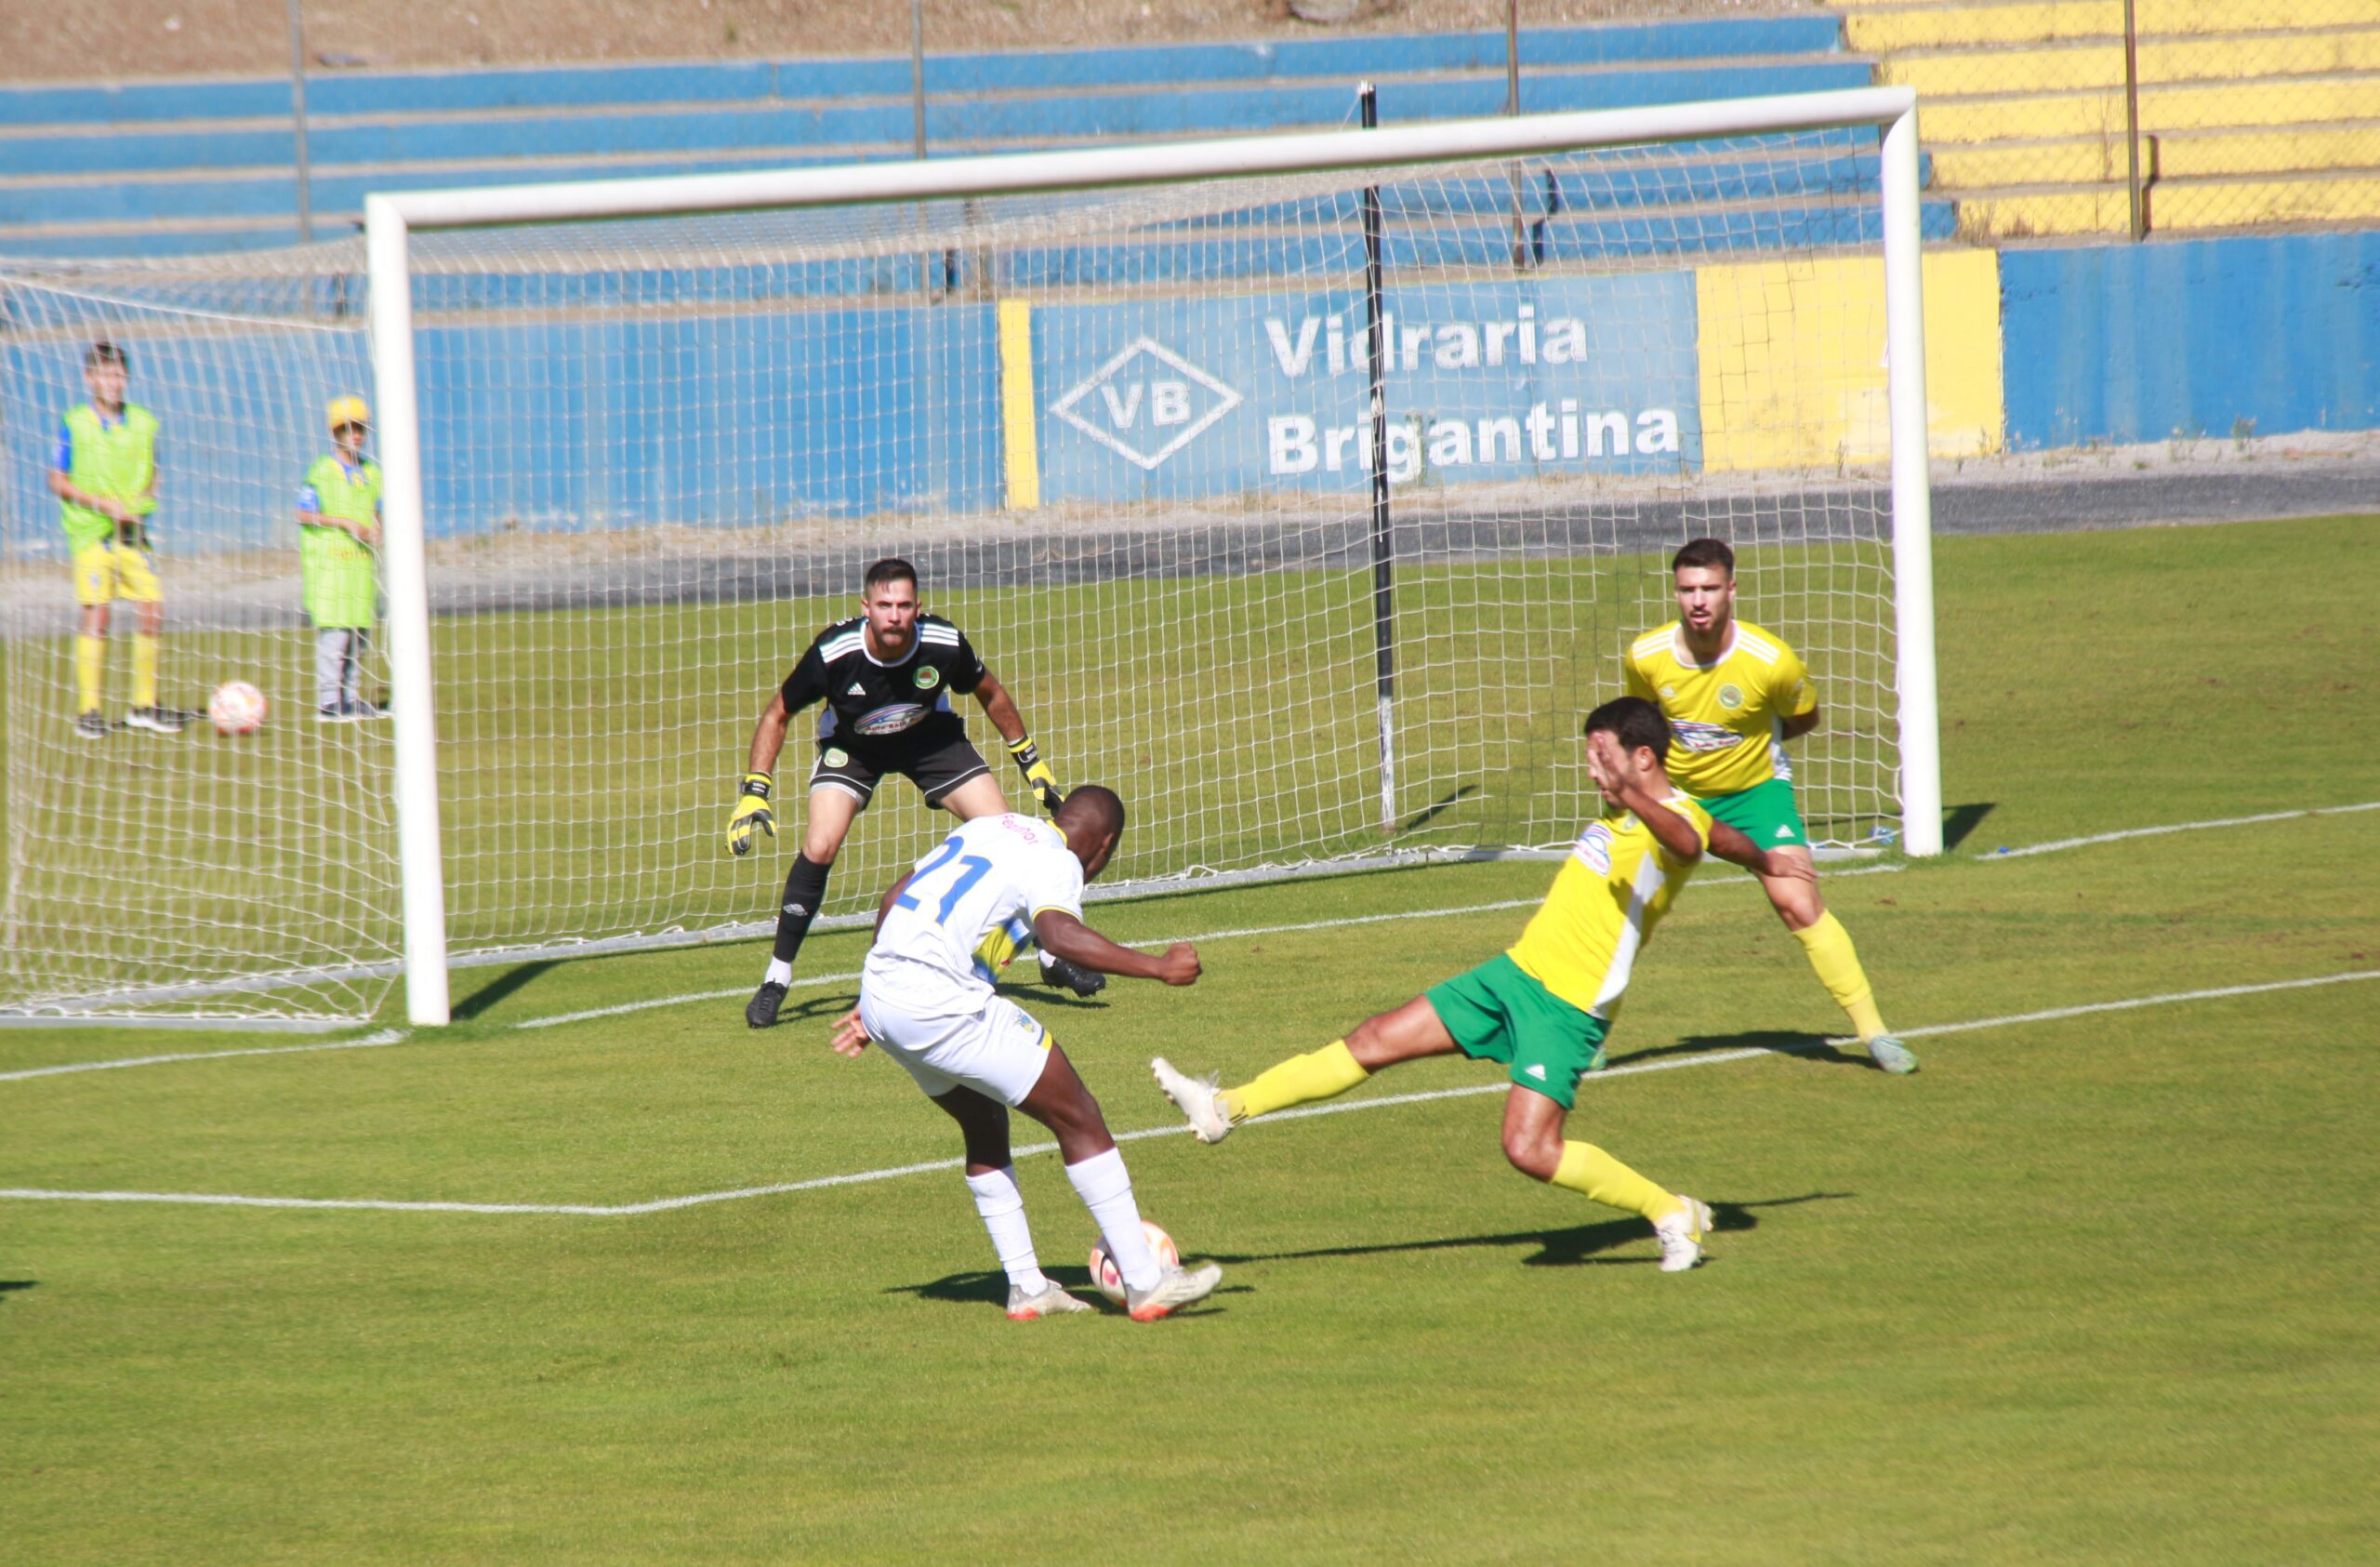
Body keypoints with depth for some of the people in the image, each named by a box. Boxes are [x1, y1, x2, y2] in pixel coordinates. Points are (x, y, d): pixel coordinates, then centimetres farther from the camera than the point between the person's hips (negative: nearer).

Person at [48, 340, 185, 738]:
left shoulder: (143, 422, 9)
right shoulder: (74, 424, -3)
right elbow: (58, 480, -2)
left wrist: (142, 502, -2)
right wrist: (105, 504, -13)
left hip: (133, 531, 4)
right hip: (90, 530, -4)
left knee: (152, 608, -2)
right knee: (97, 611, -10)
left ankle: (144, 705, 11)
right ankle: (88, 710, -3)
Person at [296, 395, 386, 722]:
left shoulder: (371, 472, 13)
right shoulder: (322, 471, -5)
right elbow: (304, 513, -8)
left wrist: (376, 530, 0)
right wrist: (345, 522, -15)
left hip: (361, 559, 6)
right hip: (329, 558, -6)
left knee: (360, 629, 7)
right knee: (334, 627, -11)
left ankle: (349, 696, 16)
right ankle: (327, 701, -10)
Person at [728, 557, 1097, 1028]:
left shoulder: (945, 644, -29)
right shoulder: (833, 653, -34)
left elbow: (992, 696, -5)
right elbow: (776, 715, -16)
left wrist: (1031, 761, 1)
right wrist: (754, 791, -22)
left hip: (930, 736, 2)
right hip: (851, 743, -2)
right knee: (819, 846, -22)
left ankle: (1051, 955, 13)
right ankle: (776, 979, -7)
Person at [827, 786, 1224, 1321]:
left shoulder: (988, 829, 22)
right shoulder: (1057, 861, -3)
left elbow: (894, 901, 26)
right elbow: (1057, 931, -25)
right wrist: (1157, 967, -23)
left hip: (880, 986, 9)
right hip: (943, 1005, -9)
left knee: (986, 1129, 26)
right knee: (1079, 1120, 0)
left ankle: (1026, 1286, 24)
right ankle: (1146, 1285, 0)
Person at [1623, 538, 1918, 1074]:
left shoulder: (1771, 661, -24)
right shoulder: (1646, 657, -16)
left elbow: (1804, 718, -2)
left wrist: (1739, 745, -5)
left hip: (1756, 789, -3)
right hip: (1676, 791, 3)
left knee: (1798, 903, -17)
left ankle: (1873, 1031, -7)